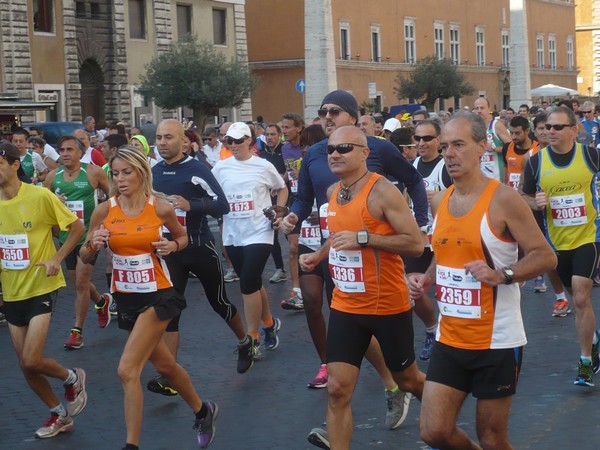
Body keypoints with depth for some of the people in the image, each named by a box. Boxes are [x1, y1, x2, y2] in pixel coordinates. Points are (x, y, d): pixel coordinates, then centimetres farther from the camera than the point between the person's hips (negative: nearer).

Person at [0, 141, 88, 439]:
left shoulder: (40, 196, -15)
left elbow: (77, 228, -6)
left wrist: (57, 258, -15)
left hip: (41, 288, -5)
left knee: (31, 360, -14)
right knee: (25, 364, 8)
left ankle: (71, 378, 17)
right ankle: (59, 414, 29)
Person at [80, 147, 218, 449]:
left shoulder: (161, 208, -10)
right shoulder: (104, 211, -6)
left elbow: (182, 237, 10)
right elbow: (85, 257, 2)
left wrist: (173, 246, -13)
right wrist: (93, 245, -20)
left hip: (157, 296, -4)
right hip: (125, 297, 4)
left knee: (127, 371, -15)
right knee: (164, 365, 20)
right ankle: (202, 411, 45)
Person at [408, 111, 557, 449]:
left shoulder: (503, 199, -13)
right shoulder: (440, 202, 6)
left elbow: (546, 256, -13)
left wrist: (502, 275, -28)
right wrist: (426, 279, 2)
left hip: (497, 342, -6)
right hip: (449, 340, 6)